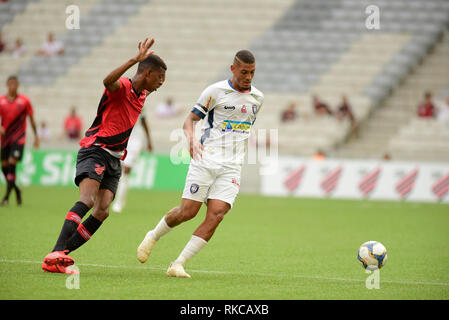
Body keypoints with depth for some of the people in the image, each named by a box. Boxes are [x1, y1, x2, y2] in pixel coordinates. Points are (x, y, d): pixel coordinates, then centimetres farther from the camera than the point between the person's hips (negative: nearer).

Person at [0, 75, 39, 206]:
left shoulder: (24, 100, 0)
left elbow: (31, 119, 8)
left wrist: (36, 136, 10)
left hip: (19, 138, -3)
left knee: (12, 163, -16)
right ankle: (16, 190, 27)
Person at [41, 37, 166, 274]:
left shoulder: (142, 95, 16)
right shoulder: (122, 87, -12)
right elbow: (108, 81, -38)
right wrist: (136, 59, -43)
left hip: (114, 158, 8)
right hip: (95, 150, -8)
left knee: (102, 212, -10)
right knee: (87, 200, -28)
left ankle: (58, 258, -9)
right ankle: (57, 253, -37)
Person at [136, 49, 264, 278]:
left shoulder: (257, 98, 12)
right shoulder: (216, 91, -2)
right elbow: (190, 119, 0)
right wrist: (191, 139, -20)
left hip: (232, 167, 3)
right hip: (206, 159, -3)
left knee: (216, 214, -14)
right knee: (188, 211, -8)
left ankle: (178, 265, -10)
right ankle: (153, 236, 23)